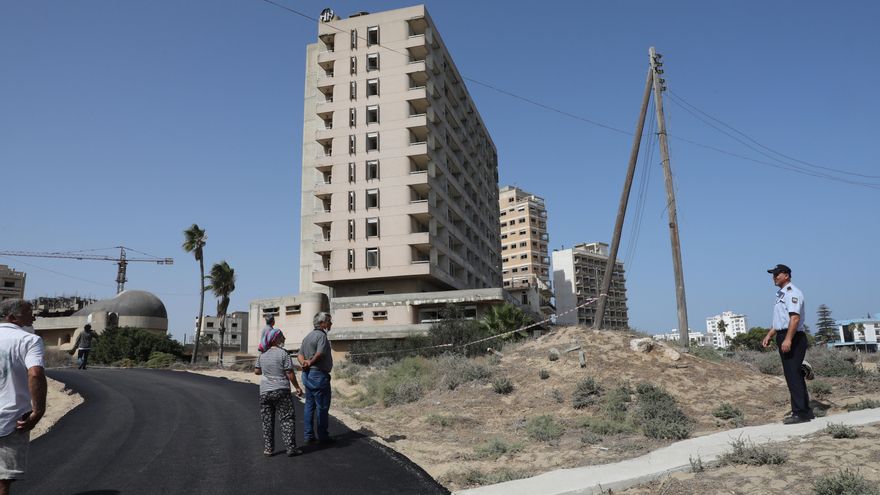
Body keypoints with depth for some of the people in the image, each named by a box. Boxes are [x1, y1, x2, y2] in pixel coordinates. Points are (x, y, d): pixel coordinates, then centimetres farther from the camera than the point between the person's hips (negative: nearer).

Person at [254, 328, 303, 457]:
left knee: (267, 421, 12)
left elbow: (256, 371, 12)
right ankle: (291, 447, -1)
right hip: (281, 391, -5)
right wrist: (297, 387, -2)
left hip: (265, 392, 5)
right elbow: (289, 373, -11)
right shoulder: (283, 353, -11)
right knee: (287, 419, 1)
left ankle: (268, 448, 15)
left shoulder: (262, 354, 5)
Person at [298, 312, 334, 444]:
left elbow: (300, 355, 9)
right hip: (319, 375, -9)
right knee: (322, 406, 0)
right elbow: (320, 353, -27)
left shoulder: (308, 336, 16)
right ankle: (322, 436, 6)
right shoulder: (321, 335, -14)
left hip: (307, 374, 9)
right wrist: (311, 363, -11)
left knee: (309, 405, 13)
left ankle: (309, 435, 18)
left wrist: (304, 362, -9)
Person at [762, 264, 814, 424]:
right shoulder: (781, 295, 20)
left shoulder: (793, 293, -11)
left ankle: (800, 413, -7)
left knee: (793, 375, -10)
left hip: (793, 338, -10)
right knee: (792, 375, 13)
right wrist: (769, 335, 19)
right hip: (783, 337, 10)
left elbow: (795, 317, -23)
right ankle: (805, 410, 22)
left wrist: (788, 339, -29)